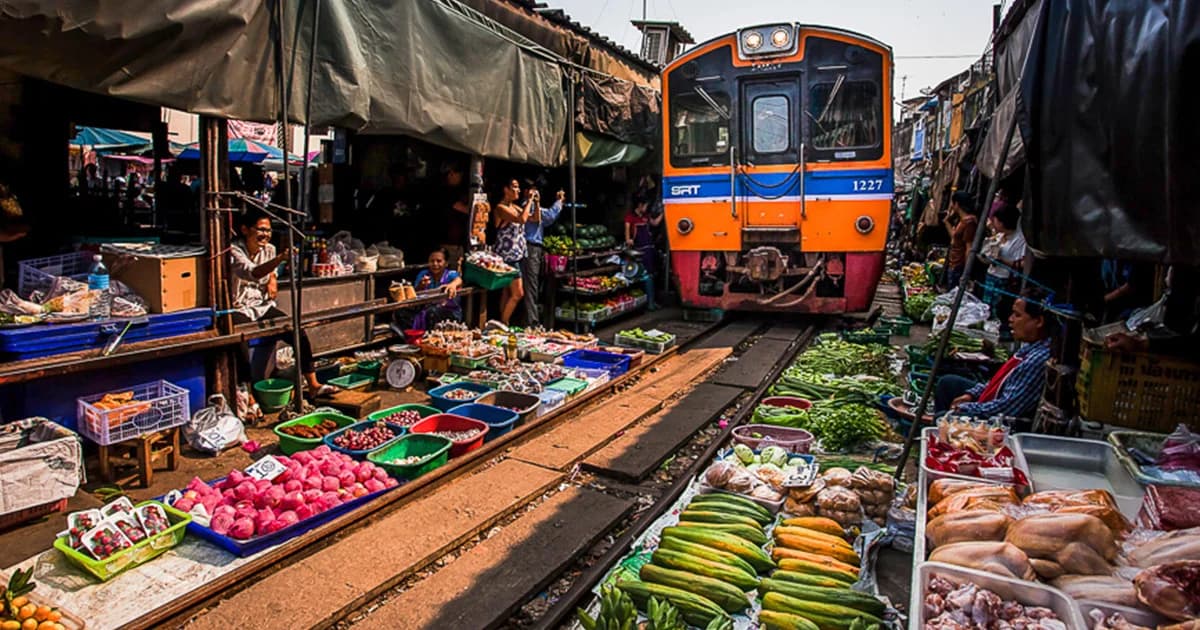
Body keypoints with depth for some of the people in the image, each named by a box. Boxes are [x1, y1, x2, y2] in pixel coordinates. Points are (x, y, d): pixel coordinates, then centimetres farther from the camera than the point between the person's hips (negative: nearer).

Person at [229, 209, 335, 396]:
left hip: (263, 306, 6)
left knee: (299, 334, -12)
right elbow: (253, 273, -35)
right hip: (240, 309, -5)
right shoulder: (234, 251, -15)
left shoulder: (269, 249, 4)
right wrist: (281, 258, -50)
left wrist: (272, 281, 1)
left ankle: (313, 385, -4)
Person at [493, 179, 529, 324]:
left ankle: (503, 323, 18)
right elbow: (522, 219, -27)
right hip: (508, 255, -9)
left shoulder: (515, 207, 13)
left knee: (507, 292, 12)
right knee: (518, 293, -9)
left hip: (518, 254, 9)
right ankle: (503, 323, 2)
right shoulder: (501, 208, -13)